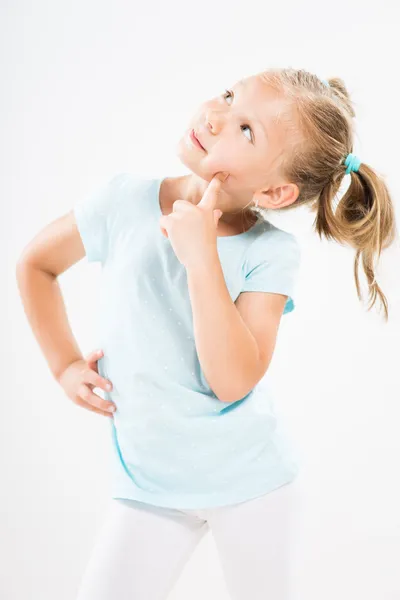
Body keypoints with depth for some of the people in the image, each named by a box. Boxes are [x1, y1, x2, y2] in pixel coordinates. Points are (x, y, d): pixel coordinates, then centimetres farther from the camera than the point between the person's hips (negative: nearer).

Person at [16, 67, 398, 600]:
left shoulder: (270, 253, -15)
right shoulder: (126, 201, -10)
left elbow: (234, 381, -25)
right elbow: (36, 263, 7)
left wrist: (201, 255, -29)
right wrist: (65, 365, 1)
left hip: (252, 481, -1)